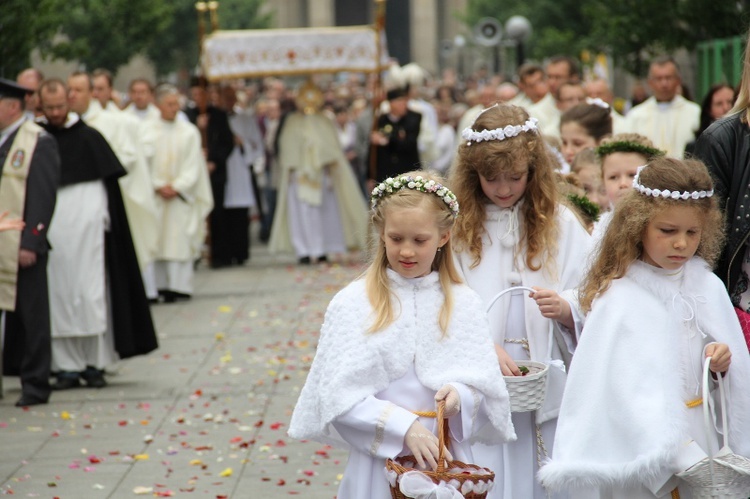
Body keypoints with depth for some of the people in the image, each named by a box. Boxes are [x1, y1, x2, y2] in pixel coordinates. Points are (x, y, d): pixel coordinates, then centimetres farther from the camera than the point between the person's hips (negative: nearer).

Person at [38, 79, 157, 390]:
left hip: (86, 226, -1)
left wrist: (103, 220, -3)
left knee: (91, 295, -2)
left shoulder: (89, 138, 4)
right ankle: (67, 366, 4)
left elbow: (110, 183, 5)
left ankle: (95, 363, 4)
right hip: (50, 232, 1)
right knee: (58, 295, 0)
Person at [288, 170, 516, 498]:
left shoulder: (463, 305, 3)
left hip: (446, 461, 1)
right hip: (378, 463, -1)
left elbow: (486, 387, 2)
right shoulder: (352, 305, -3)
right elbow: (339, 397, -8)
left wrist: (460, 395, -19)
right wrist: (404, 427, -18)